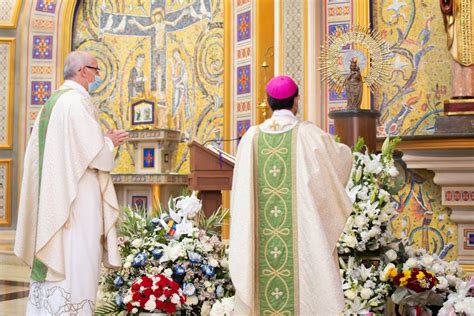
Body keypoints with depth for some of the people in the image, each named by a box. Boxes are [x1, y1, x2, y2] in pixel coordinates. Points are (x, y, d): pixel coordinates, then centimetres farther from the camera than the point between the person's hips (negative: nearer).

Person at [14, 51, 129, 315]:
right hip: (76, 197, -10)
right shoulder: (77, 100, -13)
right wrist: (111, 142, 1)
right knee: (75, 260, -6)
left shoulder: (53, 101, 16)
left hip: (52, 198, 10)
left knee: (53, 256, 13)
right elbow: (94, 150, -18)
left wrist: (104, 141, 16)